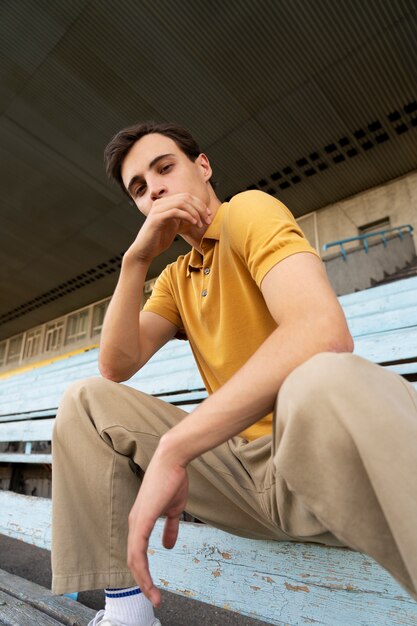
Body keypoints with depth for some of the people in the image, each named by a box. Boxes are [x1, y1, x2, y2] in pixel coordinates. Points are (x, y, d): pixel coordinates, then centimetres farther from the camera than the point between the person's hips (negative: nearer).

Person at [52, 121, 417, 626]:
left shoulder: (249, 209, -6)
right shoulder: (175, 279, 15)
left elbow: (324, 333, -26)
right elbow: (116, 368, 4)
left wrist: (172, 447, -25)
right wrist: (136, 258, -5)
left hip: (324, 451, -6)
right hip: (244, 466, 7)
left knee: (327, 381, -39)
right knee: (87, 400, 1)